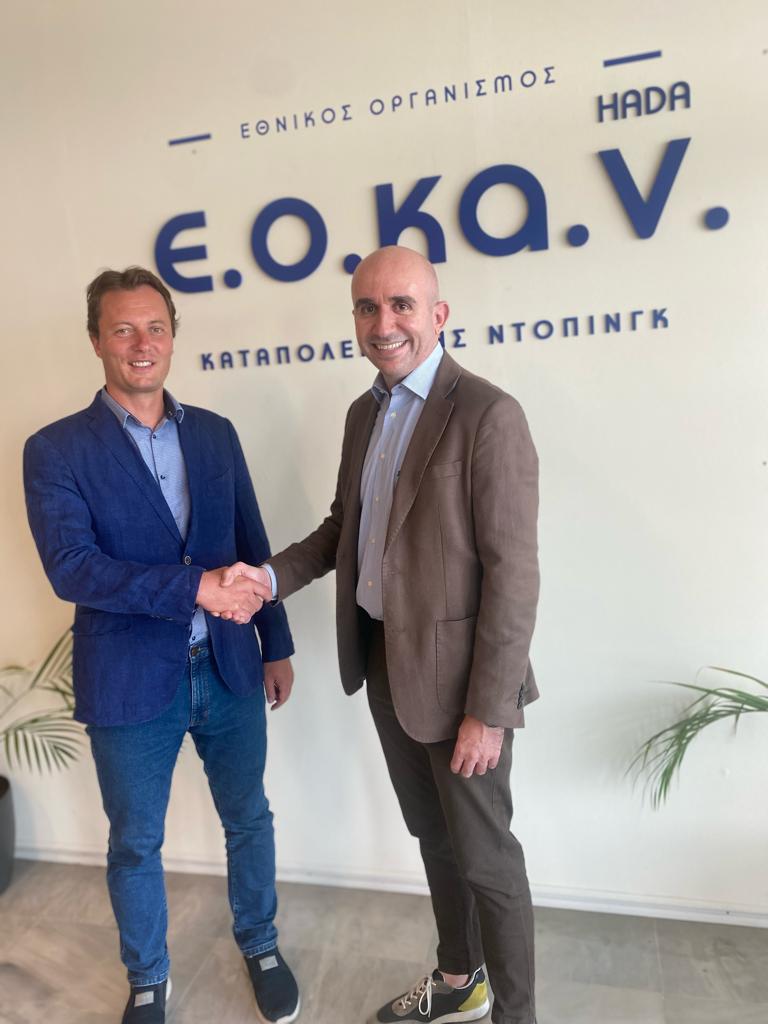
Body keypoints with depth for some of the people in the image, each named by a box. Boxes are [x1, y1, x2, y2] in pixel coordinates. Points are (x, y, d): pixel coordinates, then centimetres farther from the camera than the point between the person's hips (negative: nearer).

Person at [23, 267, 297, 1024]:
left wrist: (275, 645, 9)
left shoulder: (215, 433, 3)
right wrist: (194, 587, -26)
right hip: (130, 682, -2)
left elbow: (253, 546, 8)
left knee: (249, 819, 19)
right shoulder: (56, 450, -8)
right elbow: (70, 568, -19)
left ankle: (260, 946, 46)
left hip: (229, 671, 3)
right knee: (134, 844, 17)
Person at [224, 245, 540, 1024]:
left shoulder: (487, 415, -17)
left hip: (454, 673, -7)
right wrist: (272, 574, -2)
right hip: (383, 665, 8)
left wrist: (487, 710, -18)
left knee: (484, 856, 10)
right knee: (433, 836, 24)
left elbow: (513, 575, -19)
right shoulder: (364, 413, 7)